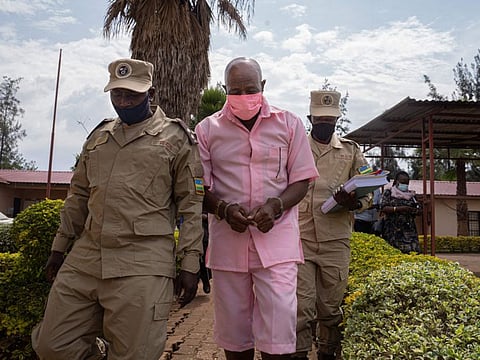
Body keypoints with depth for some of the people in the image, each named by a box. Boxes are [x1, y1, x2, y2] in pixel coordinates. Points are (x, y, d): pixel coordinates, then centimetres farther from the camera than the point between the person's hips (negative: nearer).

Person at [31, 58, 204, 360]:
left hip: (142, 265, -5)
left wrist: (190, 263, -6)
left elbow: (191, 204, -2)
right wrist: (60, 246, 20)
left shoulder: (176, 138, 1)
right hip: (84, 257, 6)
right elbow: (79, 195, 22)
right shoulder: (99, 136, 17)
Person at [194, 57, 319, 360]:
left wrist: (275, 206, -13)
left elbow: (301, 180, 6)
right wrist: (224, 209, -14)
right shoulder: (207, 129, 5)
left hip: (277, 238, -1)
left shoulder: (289, 124, 5)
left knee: (278, 331, -4)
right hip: (227, 240, 1)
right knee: (233, 334, 12)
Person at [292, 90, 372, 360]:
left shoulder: (351, 151, 11)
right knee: (302, 305, -3)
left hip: (336, 240, 1)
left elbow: (369, 189, 11)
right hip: (300, 238, -1)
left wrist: (355, 203, -11)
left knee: (331, 306, 10)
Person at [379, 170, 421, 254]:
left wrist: (413, 210, -9)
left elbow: (418, 210, 14)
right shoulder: (388, 192, 7)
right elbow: (384, 208, -5)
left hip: (409, 229, 3)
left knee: (412, 251, -10)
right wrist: (398, 209, -17)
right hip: (393, 230, -2)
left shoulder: (411, 194, 17)